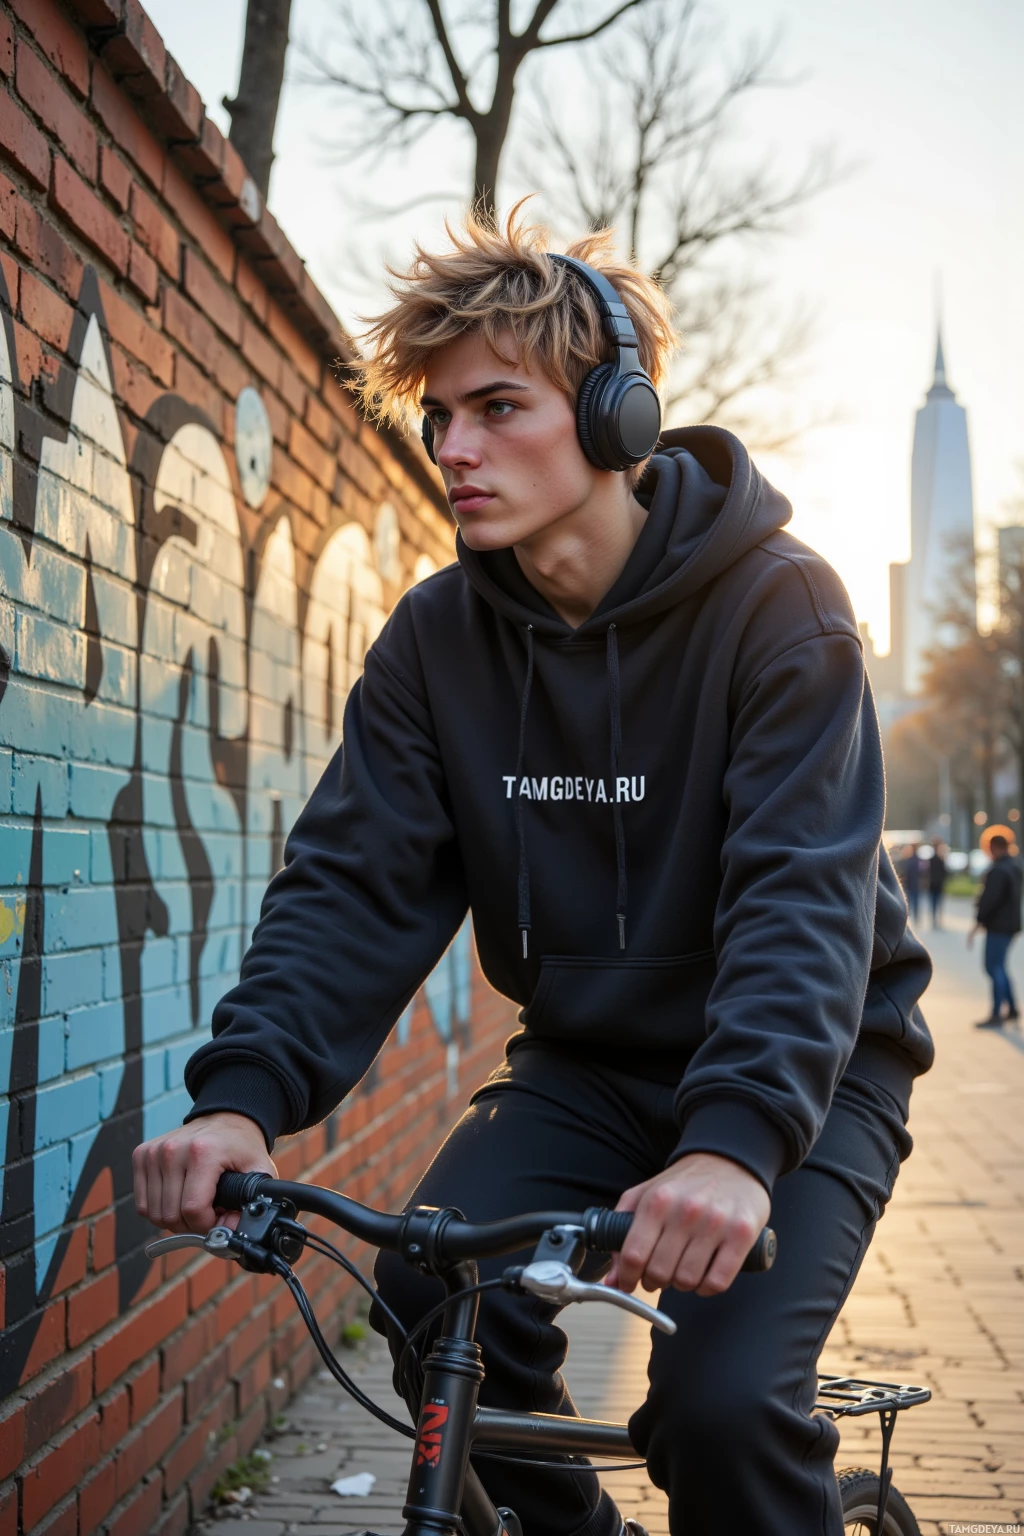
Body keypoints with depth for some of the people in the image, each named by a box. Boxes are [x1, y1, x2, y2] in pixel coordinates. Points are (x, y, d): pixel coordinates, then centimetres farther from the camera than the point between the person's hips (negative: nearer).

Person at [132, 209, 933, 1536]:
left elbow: (804, 894, -28)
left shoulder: (774, 605, -18)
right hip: (587, 1063, 4)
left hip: (799, 1068, -4)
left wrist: (736, 1139, -46)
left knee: (722, 1396, -25)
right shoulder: (436, 637, -4)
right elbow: (356, 882, -10)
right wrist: (245, 1091, -28)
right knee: (435, 1298, -20)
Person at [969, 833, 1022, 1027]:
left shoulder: (997, 870, -19)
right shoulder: (1015, 867, 12)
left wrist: (977, 924, -20)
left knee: (994, 967, -6)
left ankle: (996, 1015, -6)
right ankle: (1012, 1009, 20)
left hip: (998, 925, -10)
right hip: (1011, 923, 10)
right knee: (999, 966, 18)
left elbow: (989, 900, -23)